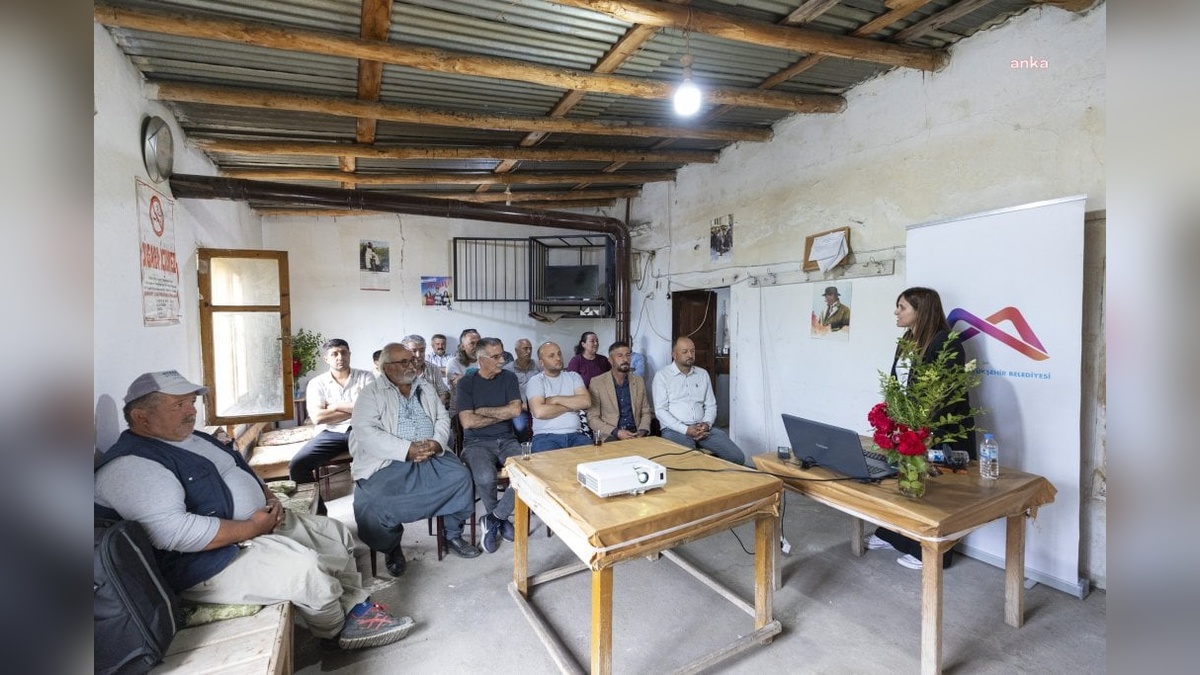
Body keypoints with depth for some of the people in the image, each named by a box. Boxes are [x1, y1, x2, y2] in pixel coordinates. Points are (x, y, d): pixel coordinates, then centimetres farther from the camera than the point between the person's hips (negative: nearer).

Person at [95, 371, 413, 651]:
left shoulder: (193, 438, 13)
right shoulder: (130, 466, -19)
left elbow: (242, 471, 21)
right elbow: (175, 533, -31)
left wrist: (270, 500, 2)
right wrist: (252, 528, -23)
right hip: (211, 560, -10)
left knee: (336, 533, 8)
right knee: (307, 567, -24)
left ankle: (356, 609, 15)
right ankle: (336, 632, 5)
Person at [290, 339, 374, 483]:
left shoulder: (366, 377, 7)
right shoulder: (317, 383, 9)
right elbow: (318, 417, -5)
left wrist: (336, 406, -4)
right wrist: (356, 409, -5)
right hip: (330, 434, 1)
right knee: (297, 465, -20)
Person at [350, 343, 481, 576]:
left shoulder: (425, 388, 17)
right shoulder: (371, 394, 1)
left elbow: (443, 417, 13)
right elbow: (366, 432, -12)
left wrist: (437, 443, -10)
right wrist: (407, 450, -21)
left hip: (432, 457, 4)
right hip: (389, 462, -3)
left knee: (461, 476, -17)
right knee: (374, 500, -28)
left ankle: (453, 536, 5)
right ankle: (392, 548, 4)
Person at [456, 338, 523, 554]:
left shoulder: (508, 378, 8)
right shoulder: (466, 383, 0)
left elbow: (515, 410, -6)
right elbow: (467, 422, -10)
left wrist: (482, 410, -5)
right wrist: (502, 414, -4)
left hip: (506, 440, 3)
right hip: (477, 443, -2)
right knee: (485, 478, -34)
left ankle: (493, 519, -5)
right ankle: (501, 518, 0)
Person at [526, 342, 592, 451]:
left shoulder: (573, 376, 15)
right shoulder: (536, 380, 3)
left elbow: (586, 401, -2)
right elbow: (539, 412, -14)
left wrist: (556, 399, -5)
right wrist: (571, 405, -2)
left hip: (574, 435, 3)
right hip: (545, 436, -3)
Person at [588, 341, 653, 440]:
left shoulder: (639, 381, 10)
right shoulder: (597, 382, -2)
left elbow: (645, 412, 13)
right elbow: (592, 418, -5)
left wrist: (642, 431, -7)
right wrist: (616, 432, -17)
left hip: (635, 433, 4)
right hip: (609, 435, -4)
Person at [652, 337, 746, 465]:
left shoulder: (703, 374, 16)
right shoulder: (662, 376, 0)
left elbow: (711, 405, 15)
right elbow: (660, 410, -7)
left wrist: (707, 424, -7)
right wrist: (686, 430, -16)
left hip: (703, 429, 5)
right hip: (675, 430, -5)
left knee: (737, 457, -13)